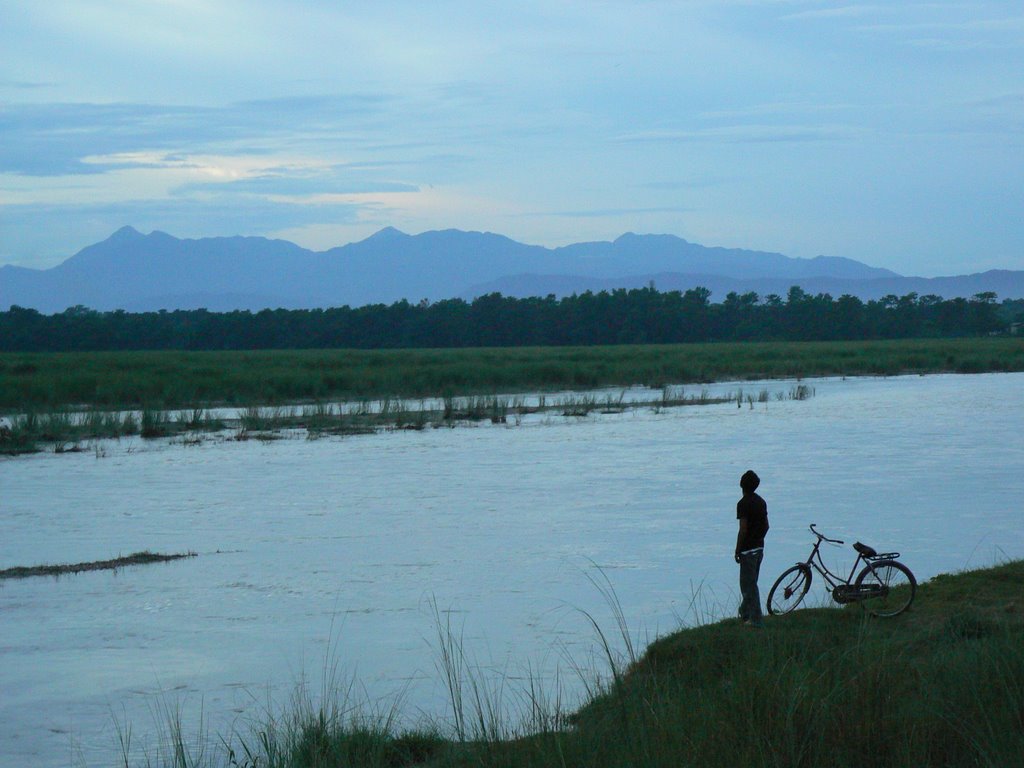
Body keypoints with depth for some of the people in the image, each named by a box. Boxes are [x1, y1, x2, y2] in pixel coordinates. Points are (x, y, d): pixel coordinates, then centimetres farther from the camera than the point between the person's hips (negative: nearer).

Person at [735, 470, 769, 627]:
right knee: (750, 582, 20)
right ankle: (746, 612, 32)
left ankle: (756, 619, -4)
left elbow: (743, 530, -19)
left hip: (747, 549, -8)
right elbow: (766, 525, 13)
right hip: (759, 547, 8)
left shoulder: (743, 504, -16)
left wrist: (737, 551, -12)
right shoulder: (761, 502, 8)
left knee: (749, 584, -3)